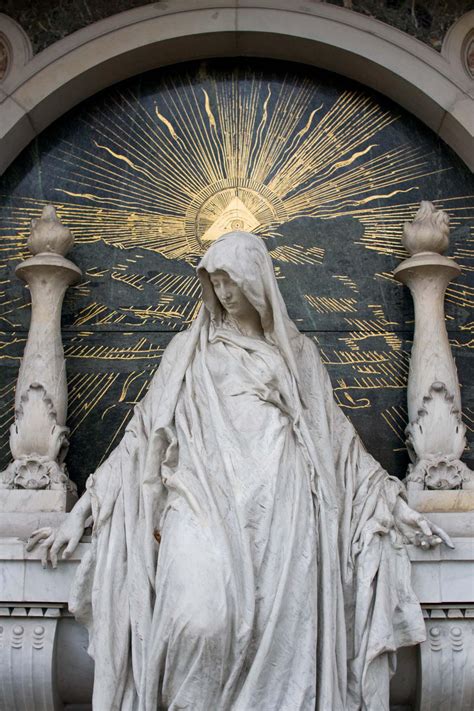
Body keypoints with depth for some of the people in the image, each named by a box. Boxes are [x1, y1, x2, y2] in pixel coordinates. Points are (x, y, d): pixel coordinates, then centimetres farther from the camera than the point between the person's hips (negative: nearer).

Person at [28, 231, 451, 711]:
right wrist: (80, 511, 7)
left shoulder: (297, 351, 19)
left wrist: (393, 504, 15)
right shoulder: (189, 349, 17)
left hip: (279, 504, 1)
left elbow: (335, 435, 21)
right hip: (205, 496, -1)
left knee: (282, 627, -17)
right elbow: (145, 432, 14)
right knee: (201, 619, -26)